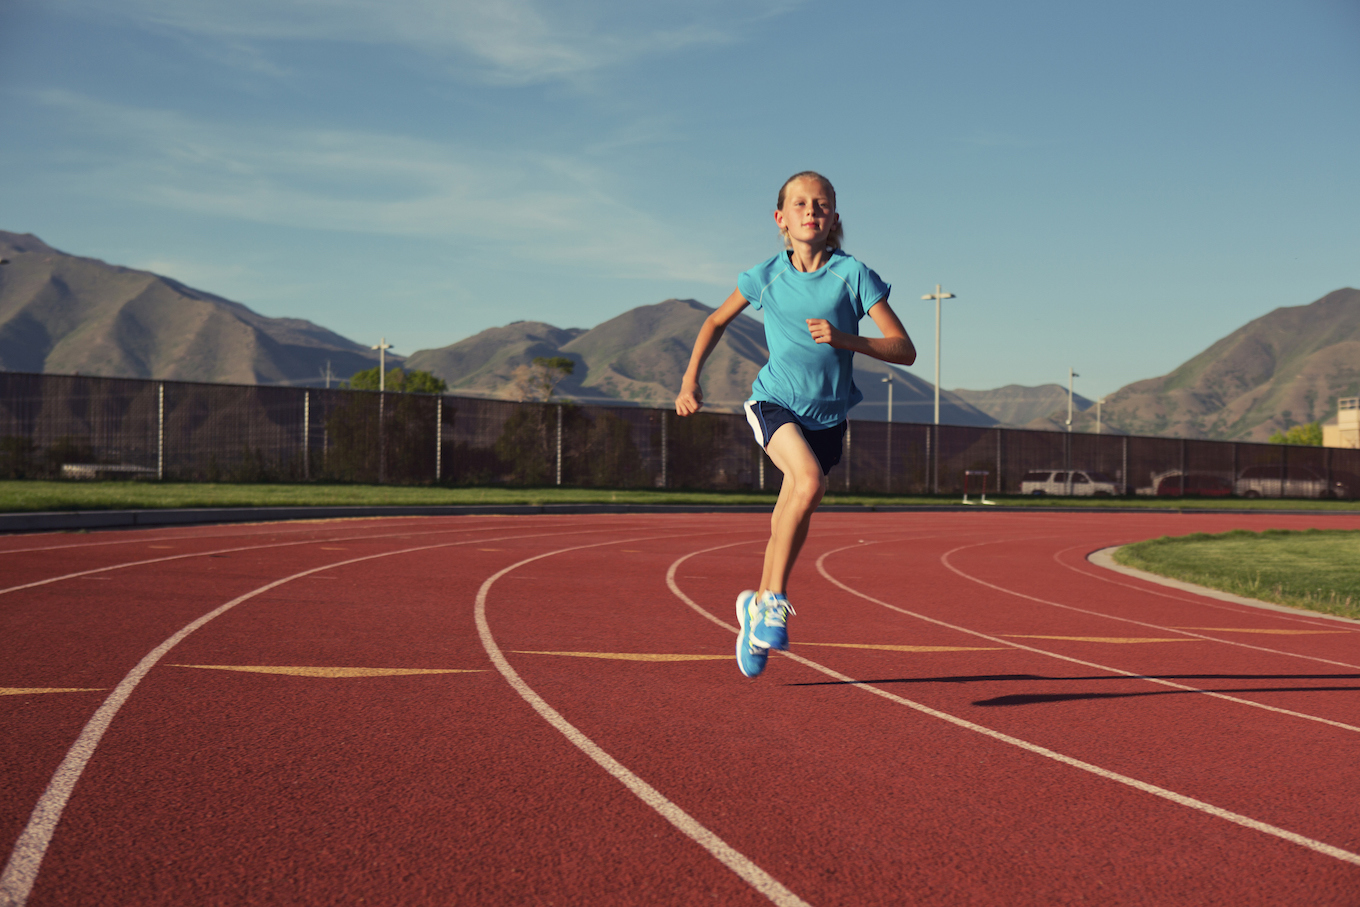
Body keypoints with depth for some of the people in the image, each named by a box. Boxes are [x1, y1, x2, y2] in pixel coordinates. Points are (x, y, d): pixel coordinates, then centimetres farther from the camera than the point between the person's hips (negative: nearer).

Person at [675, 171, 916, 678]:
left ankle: (758, 604, 36)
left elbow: (904, 350, -11)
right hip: (773, 402, -1)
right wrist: (690, 380, 8)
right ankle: (775, 600, -17)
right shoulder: (766, 276, -2)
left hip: (827, 414, 2)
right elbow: (716, 322, 16)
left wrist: (844, 339, -24)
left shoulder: (852, 275, -8)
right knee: (809, 480, -30)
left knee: (790, 523, 10)